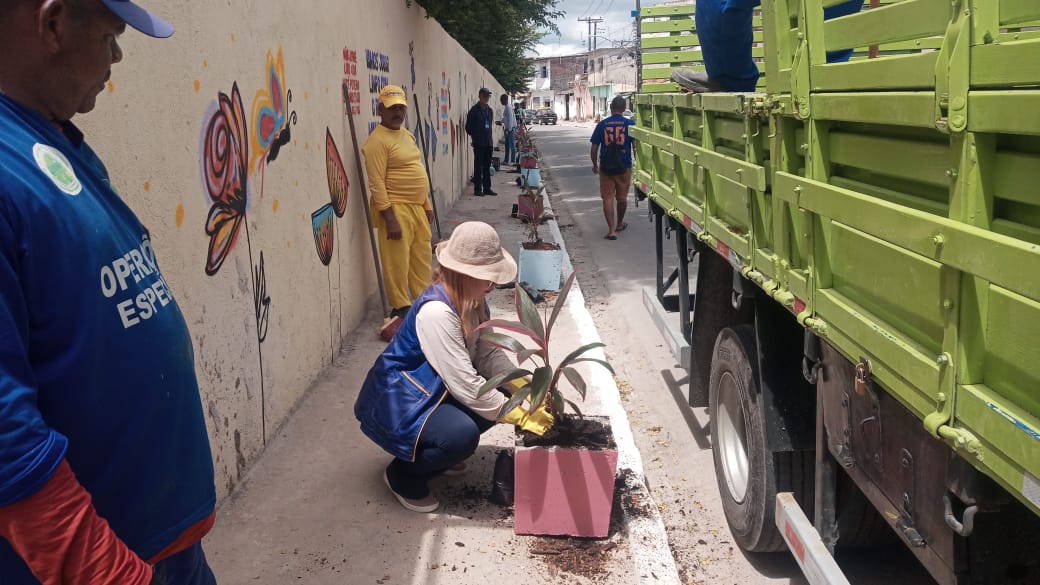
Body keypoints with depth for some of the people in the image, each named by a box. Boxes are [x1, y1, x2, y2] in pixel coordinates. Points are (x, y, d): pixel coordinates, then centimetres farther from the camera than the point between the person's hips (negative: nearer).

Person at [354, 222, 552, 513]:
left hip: (431, 389, 9)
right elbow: (466, 385, -32)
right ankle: (403, 475, -1)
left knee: (499, 397, -3)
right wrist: (521, 417, -26)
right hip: (396, 401, -9)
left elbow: (489, 354, -2)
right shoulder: (436, 312, -32)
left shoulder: (471, 301, -4)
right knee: (462, 434, -31)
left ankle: (432, 454, 16)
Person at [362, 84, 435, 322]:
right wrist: (389, 217, -23)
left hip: (416, 207, 9)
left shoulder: (408, 135, 15)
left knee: (422, 257, 15)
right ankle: (401, 308, 7)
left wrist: (427, 205, 19)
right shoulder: (378, 140, -13)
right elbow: (376, 183, -19)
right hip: (396, 209, -9)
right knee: (397, 261, -3)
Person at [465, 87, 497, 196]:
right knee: (478, 166, -2)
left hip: (488, 143, 6)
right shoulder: (474, 110, -7)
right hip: (478, 143, -6)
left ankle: (487, 188, 16)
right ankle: (477, 189, 2)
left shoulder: (490, 110, 12)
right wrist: (475, 136, 0)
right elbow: (468, 127, -6)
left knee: (487, 166, 10)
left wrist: (491, 140, 13)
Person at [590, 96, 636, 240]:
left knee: (607, 198, 4)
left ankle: (611, 229, -4)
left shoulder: (602, 125, -2)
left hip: (605, 167, -1)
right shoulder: (630, 124, -4)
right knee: (622, 197, 18)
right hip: (624, 167, 1)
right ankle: (619, 224, 36)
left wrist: (594, 164, 14)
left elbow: (594, 148, 0)